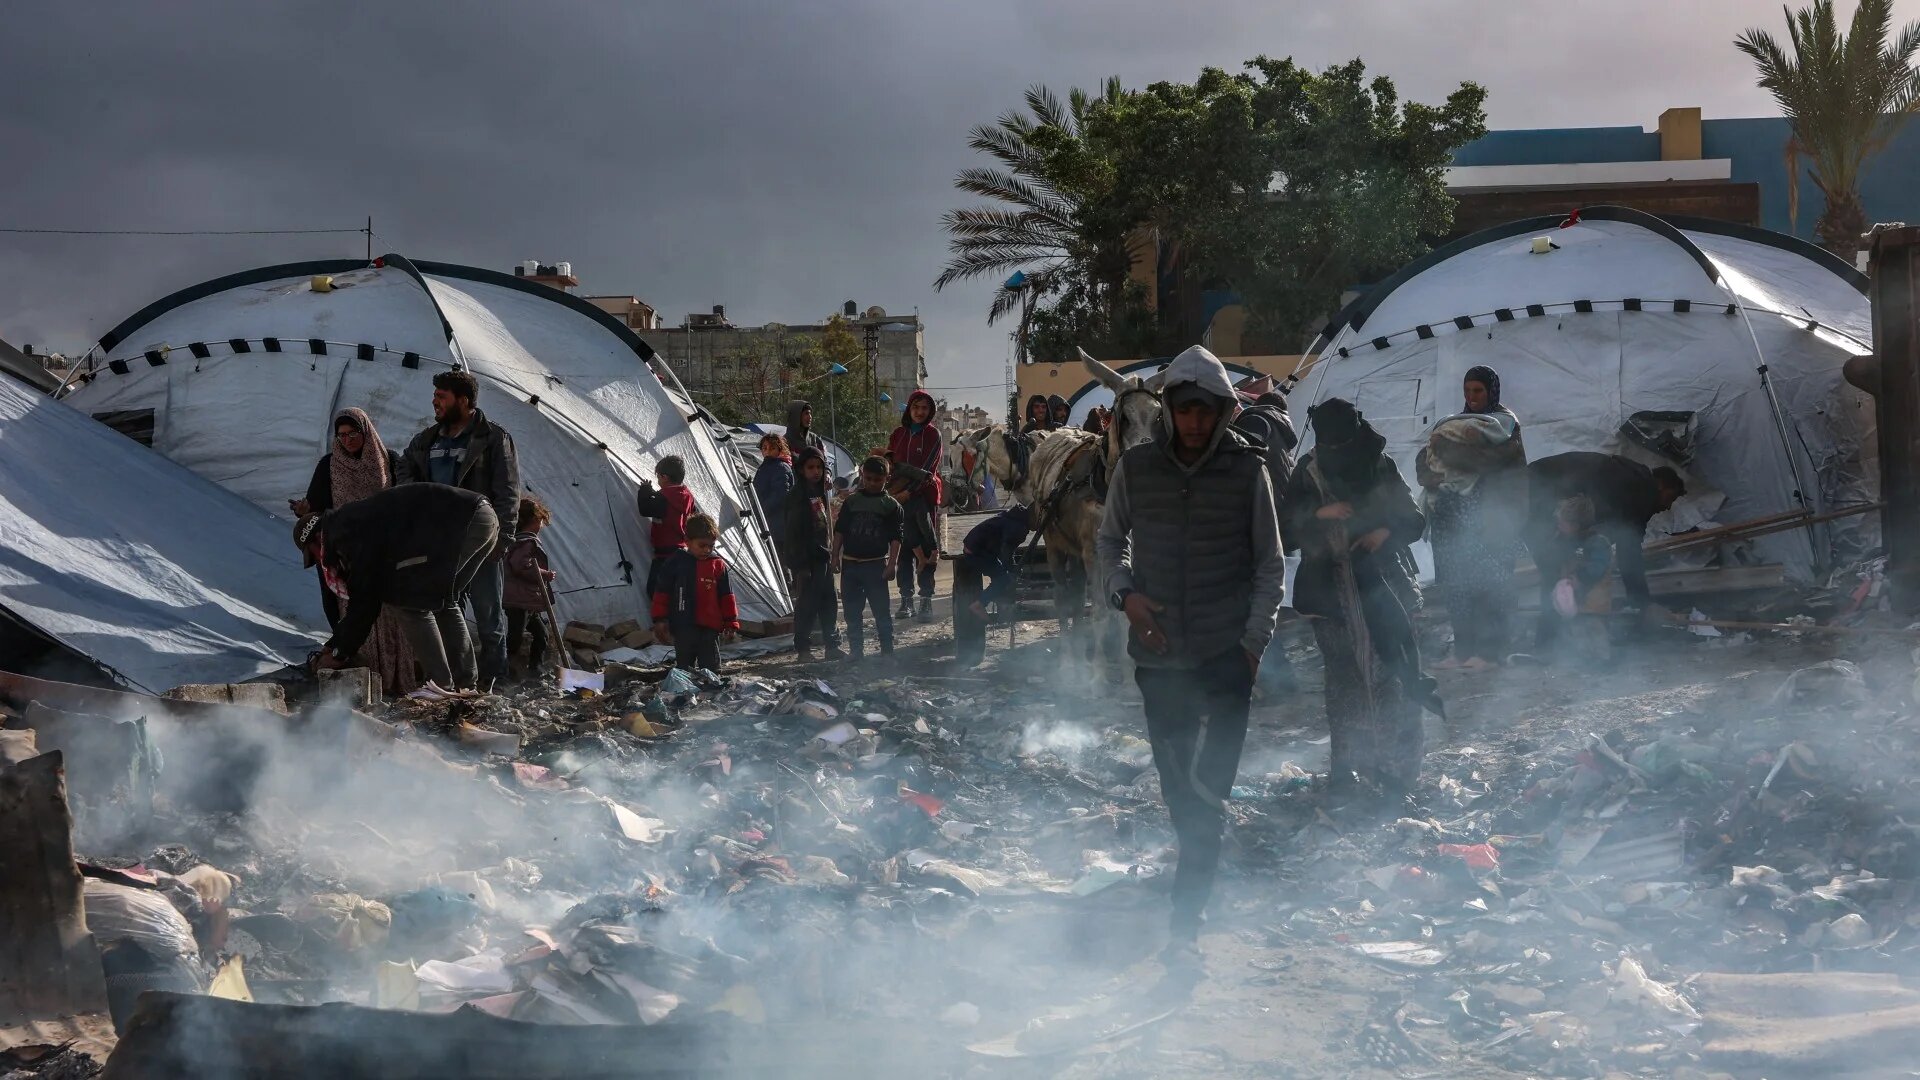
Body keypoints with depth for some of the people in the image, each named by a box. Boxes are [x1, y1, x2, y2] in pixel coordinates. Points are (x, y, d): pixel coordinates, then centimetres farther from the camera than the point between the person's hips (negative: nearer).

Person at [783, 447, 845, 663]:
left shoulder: (823, 492, 11)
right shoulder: (797, 496, -13)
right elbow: (793, 532, -16)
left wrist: (831, 551, 14)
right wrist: (800, 564, -18)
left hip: (822, 556, 7)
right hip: (805, 558, -7)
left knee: (828, 601, 9)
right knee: (807, 604, -4)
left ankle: (832, 646, 16)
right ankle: (802, 649, 4)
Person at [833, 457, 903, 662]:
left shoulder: (891, 506, 0)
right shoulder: (851, 501, 8)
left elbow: (895, 539, -2)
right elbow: (839, 531, 12)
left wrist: (891, 564, -9)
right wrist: (835, 556, 6)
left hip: (876, 564, -3)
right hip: (850, 563, 3)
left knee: (881, 609, -3)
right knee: (851, 610, 7)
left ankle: (887, 650, 5)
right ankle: (856, 650, 16)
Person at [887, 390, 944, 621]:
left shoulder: (933, 435, 1)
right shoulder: (898, 434, 13)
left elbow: (928, 468, -7)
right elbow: (891, 462, 9)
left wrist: (909, 491, -15)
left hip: (924, 496, -3)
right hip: (901, 497, 3)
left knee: (926, 548, -6)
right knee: (904, 547, 1)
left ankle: (926, 600, -6)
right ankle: (906, 600, 4)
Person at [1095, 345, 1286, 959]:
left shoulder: (1247, 471, -4)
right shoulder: (1135, 469, 0)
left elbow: (1270, 566, 4)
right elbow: (1109, 540, 16)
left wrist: (1254, 639, -5)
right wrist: (1125, 593, -2)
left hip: (1226, 655, -3)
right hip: (1158, 655, 3)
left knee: (1205, 787, -12)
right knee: (1177, 786, 13)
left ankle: (1187, 918, -11)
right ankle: (1199, 864, 37)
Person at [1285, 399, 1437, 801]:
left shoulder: (1381, 470, 3)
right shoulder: (1308, 477, 0)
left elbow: (1415, 521, 11)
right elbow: (1286, 536, 0)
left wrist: (1386, 531, -10)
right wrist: (1318, 515, -17)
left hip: (1384, 589, 1)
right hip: (1331, 597, -1)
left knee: (1392, 677, -3)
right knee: (1344, 681, -2)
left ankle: (1397, 763, 7)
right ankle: (1345, 768, 4)